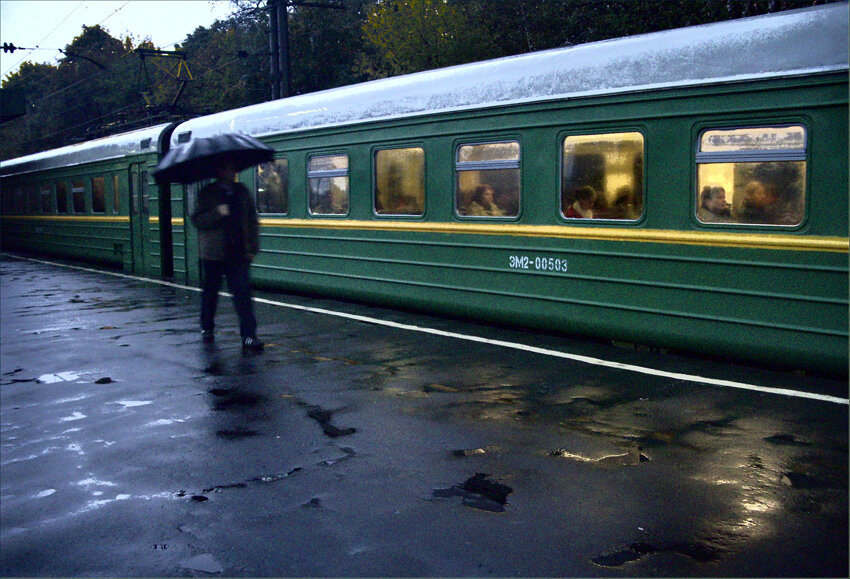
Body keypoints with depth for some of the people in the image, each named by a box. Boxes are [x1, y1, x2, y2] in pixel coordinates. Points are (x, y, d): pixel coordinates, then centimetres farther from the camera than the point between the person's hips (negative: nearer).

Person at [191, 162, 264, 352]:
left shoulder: (242, 191, 10)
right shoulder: (207, 193, 0)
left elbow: (252, 220, 12)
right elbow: (198, 221, -7)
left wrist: (253, 247, 6)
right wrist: (217, 213, -23)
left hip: (238, 253, 2)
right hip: (214, 253, -1)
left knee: (242, 292, -8)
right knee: (210, 292, 12)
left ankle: (249, 335, -10)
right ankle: (206, 328, 33)